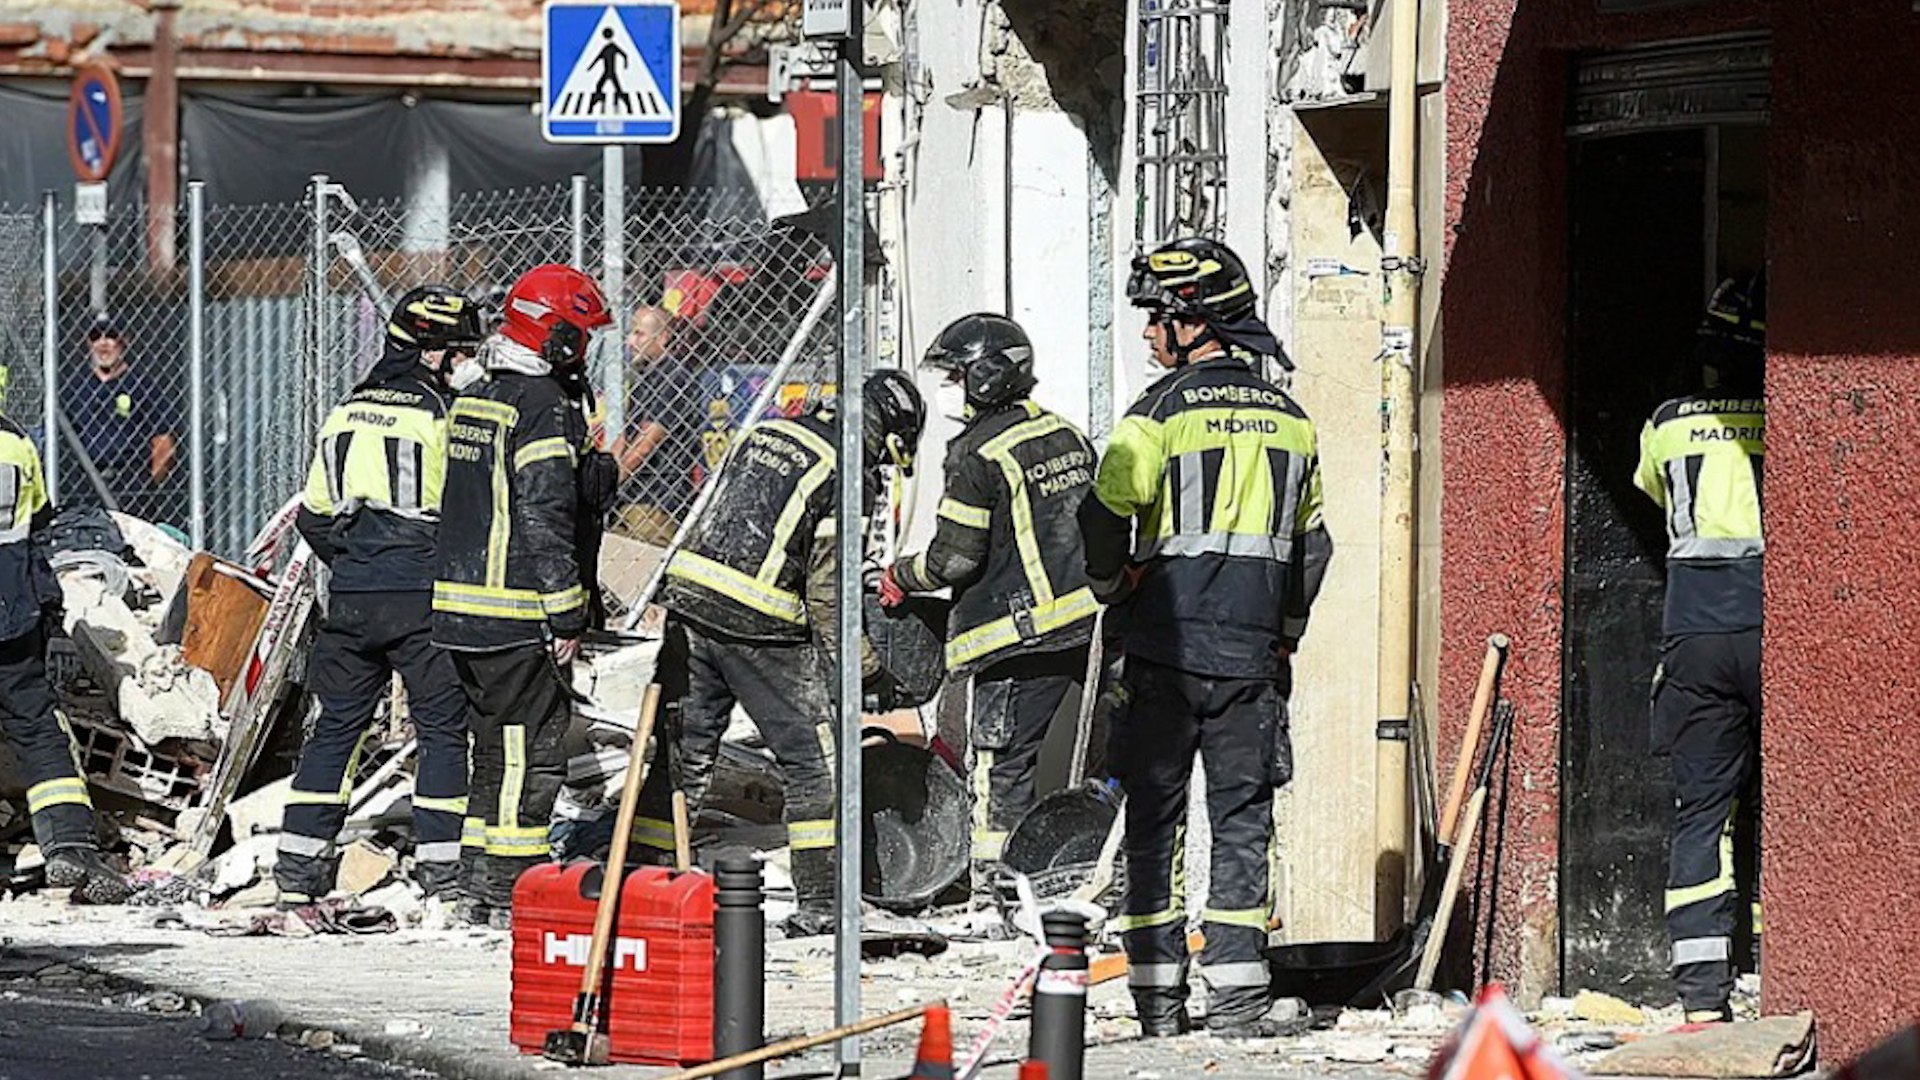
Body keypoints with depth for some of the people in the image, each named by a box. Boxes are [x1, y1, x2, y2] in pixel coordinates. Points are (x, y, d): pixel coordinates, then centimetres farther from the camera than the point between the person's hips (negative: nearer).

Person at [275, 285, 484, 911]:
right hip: (424, 597, -5)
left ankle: (299, 863, 11)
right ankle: (442, 868, 0)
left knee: (338, 723, 13)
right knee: (442, 726, 4)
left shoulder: (347, 413, 10)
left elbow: (314, 516, 14)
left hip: (351, 597, 5)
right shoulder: (442, 413, -9)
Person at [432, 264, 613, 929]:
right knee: (531, 747, -4)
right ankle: (509, 889, -4)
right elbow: (545, 522, -19)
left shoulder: (473, 401, 15)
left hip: (460, 608, 9)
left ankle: (482, 880, 19)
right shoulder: (546, 407, -14)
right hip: (518, 613, -9)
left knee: (496, 743, 16)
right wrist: (568, 618, -16)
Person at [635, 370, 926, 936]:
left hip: (689, 597, 6)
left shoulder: (767, 433, 14)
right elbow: (827, 587, -9)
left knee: (686, 750, 15)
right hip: (760, 628, -6)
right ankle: (818, 905, 4)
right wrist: (864, 666, 1)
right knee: (811, 761, 5)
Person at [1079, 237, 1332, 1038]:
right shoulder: (1289, 418, 10)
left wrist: (1114, 592, 8)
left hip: (1167, 646, -3)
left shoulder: (1163, 411, -7)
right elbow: (1311, 545, 17)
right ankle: (1235, 994, 0)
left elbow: (1104, 521, -11)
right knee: (1242, 819, 6)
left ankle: (1158, 993, 4)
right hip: (1252, 654, 4)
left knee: (1155, 815, 5)